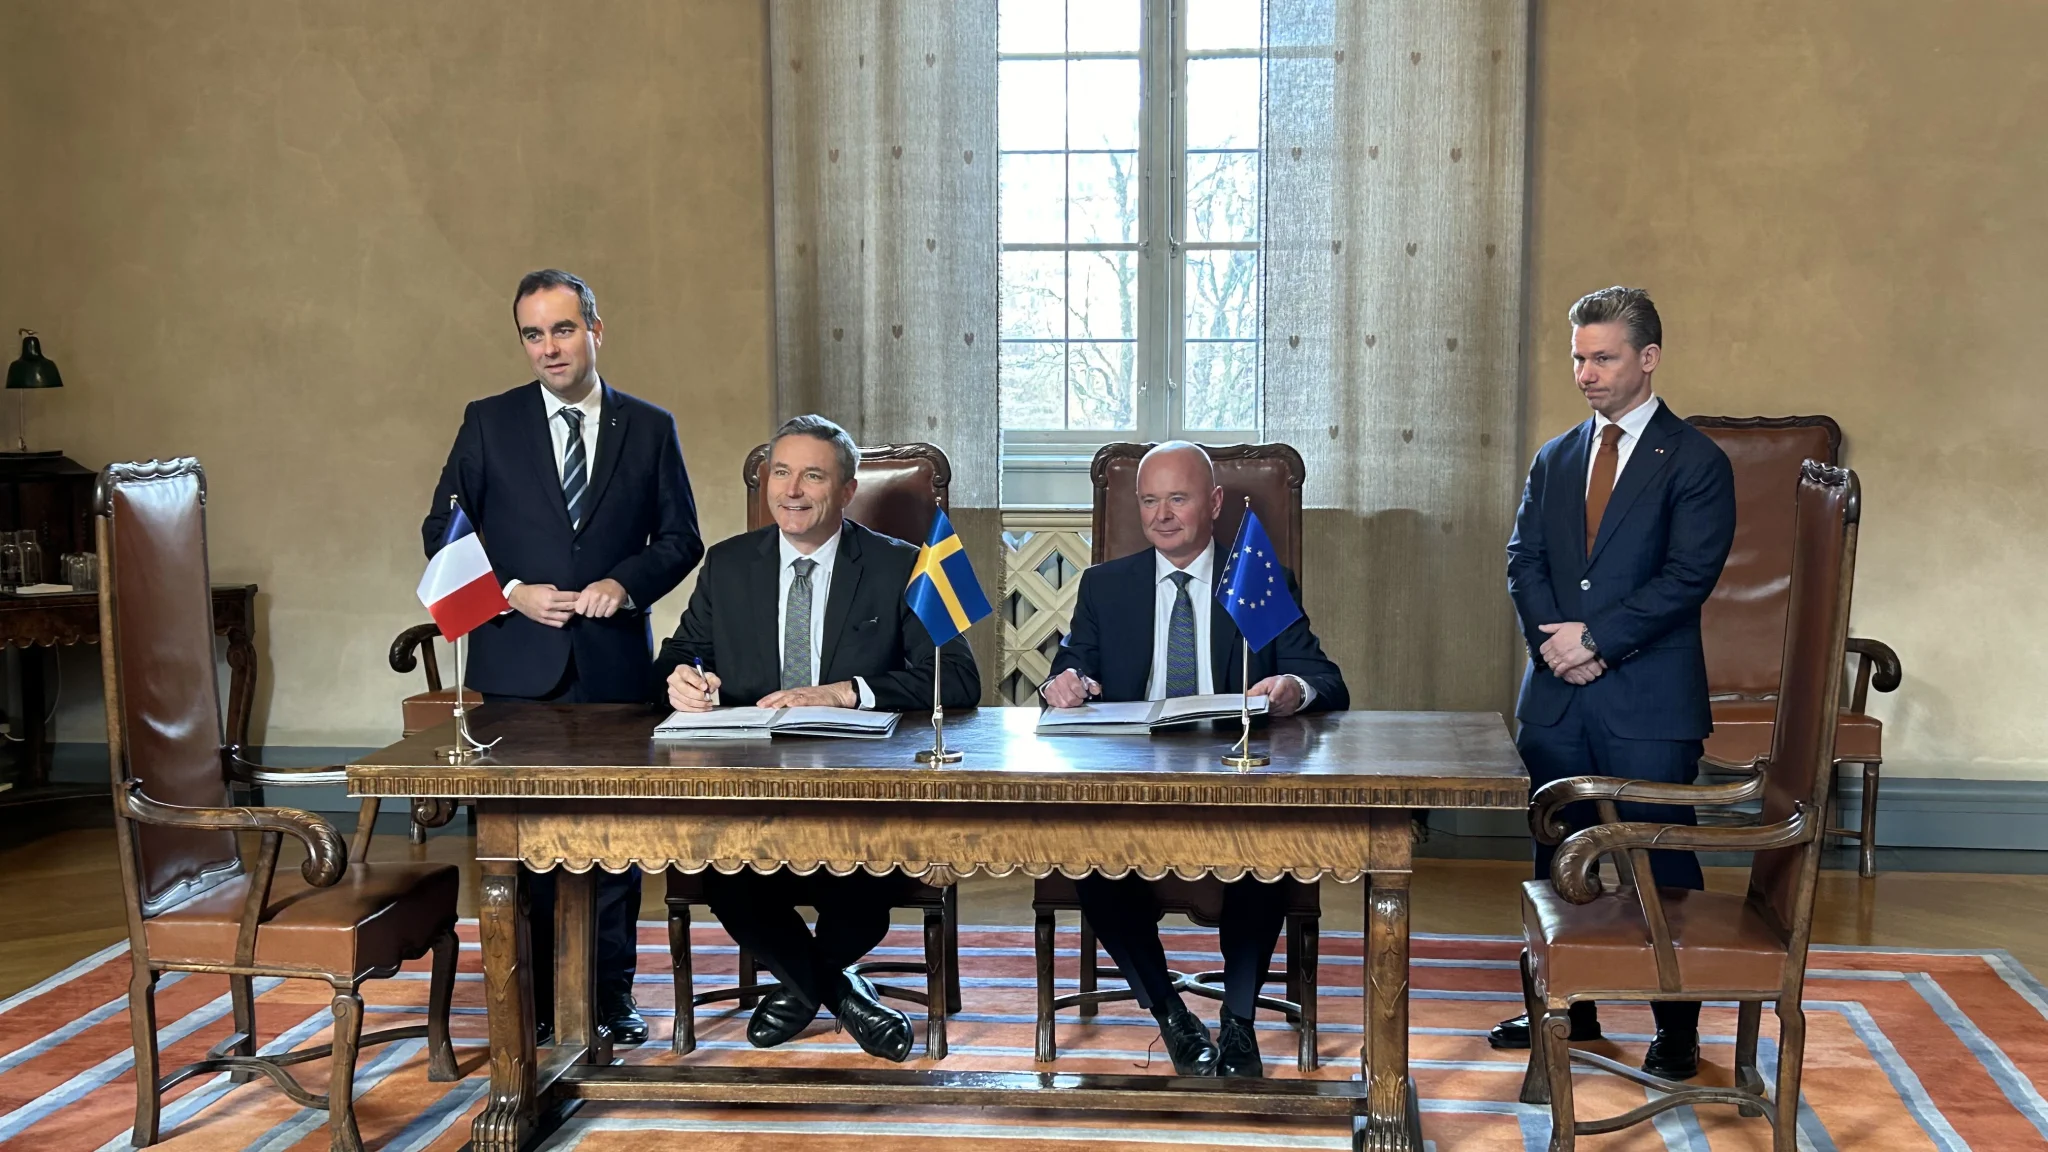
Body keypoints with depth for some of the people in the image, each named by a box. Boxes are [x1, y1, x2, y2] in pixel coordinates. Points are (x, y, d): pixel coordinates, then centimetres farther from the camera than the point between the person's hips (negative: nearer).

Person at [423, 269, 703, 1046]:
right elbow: (442, 532, 5)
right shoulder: (488, 424, 5)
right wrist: (512, 593, -9)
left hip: (616, 661, 1)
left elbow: (681, 537, 9)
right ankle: (531, 1000, 14)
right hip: (518, 663, 0)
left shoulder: (649, 428, 7)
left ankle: (612, 994, 16)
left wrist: (624, 582, -9)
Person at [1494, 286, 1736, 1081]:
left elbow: (1687, 577, -12)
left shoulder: (1695, 462, -3)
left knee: (1663, 865, 1)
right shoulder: (1554, 461, 14)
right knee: (1556, 859, 12)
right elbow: (1524, 562, 7)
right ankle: (1566, 1008, 26)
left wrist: (1595, 638, -15)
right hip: (1556, 694, 5)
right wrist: (1552, 636, -11)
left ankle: (1677, 1028, 12)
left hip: (1650, 699, -5)